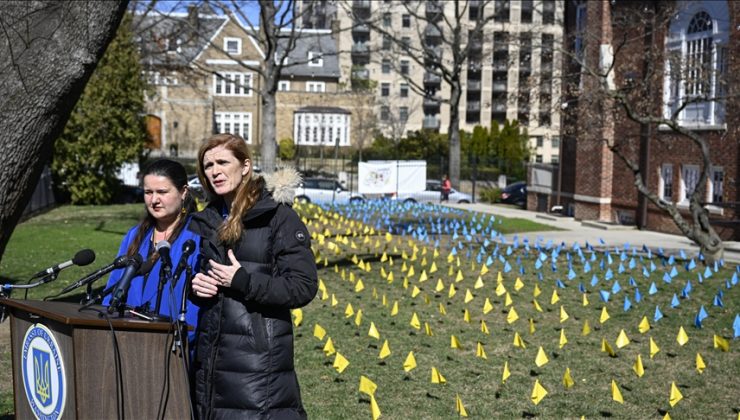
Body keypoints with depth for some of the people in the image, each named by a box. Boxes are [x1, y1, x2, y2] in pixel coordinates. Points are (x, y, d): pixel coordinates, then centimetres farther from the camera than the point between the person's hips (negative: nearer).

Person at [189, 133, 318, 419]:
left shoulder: (278, 216, -6)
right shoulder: (205, 221, 13)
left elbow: (303, 287, -11)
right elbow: (190, 273, 26)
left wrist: (242, 281, -17)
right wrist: (192, 284, 2)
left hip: (261, 356, -6)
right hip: (211, 356, 6)